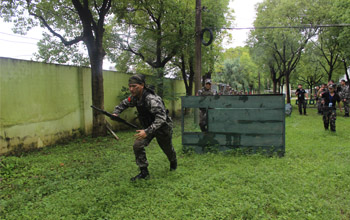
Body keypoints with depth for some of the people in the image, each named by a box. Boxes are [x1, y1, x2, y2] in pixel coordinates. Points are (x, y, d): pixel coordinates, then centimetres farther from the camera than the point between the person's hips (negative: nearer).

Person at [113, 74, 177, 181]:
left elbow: (161, 117, -45)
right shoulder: (134, 98, -11)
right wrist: (115, 113, -9)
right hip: (148, 127, 6)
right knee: (137, 146, -14)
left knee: (167, 149, 19)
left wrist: (147, 132, -53)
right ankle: (144, 172, -1)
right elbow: (124, 104, 10)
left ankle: (173, 163, 53)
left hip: (163, 127, -6)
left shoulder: (151, 99, -37)